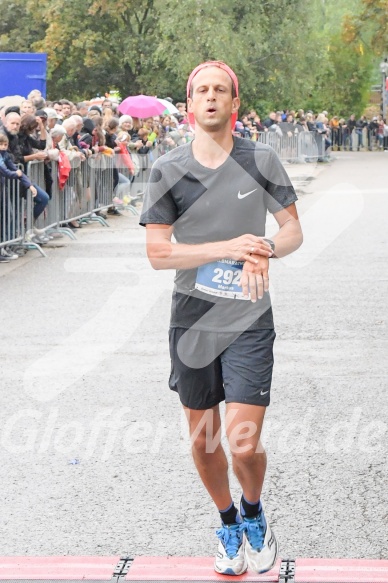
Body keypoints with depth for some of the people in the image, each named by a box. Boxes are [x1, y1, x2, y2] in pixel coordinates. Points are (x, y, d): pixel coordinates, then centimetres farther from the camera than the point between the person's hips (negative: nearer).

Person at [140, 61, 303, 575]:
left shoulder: (261, 160, -1)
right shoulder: (168, 170, -2)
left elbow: (292, 229, 6)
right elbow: (158, 252, -7)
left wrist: (265, 250, -17)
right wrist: (228, 247, -18)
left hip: (249, 321, -1)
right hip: (191, 321, 1)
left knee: (244, 445, -10)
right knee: (203, 440, 12)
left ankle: (253, 511, 23)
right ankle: (228, 523, 38)